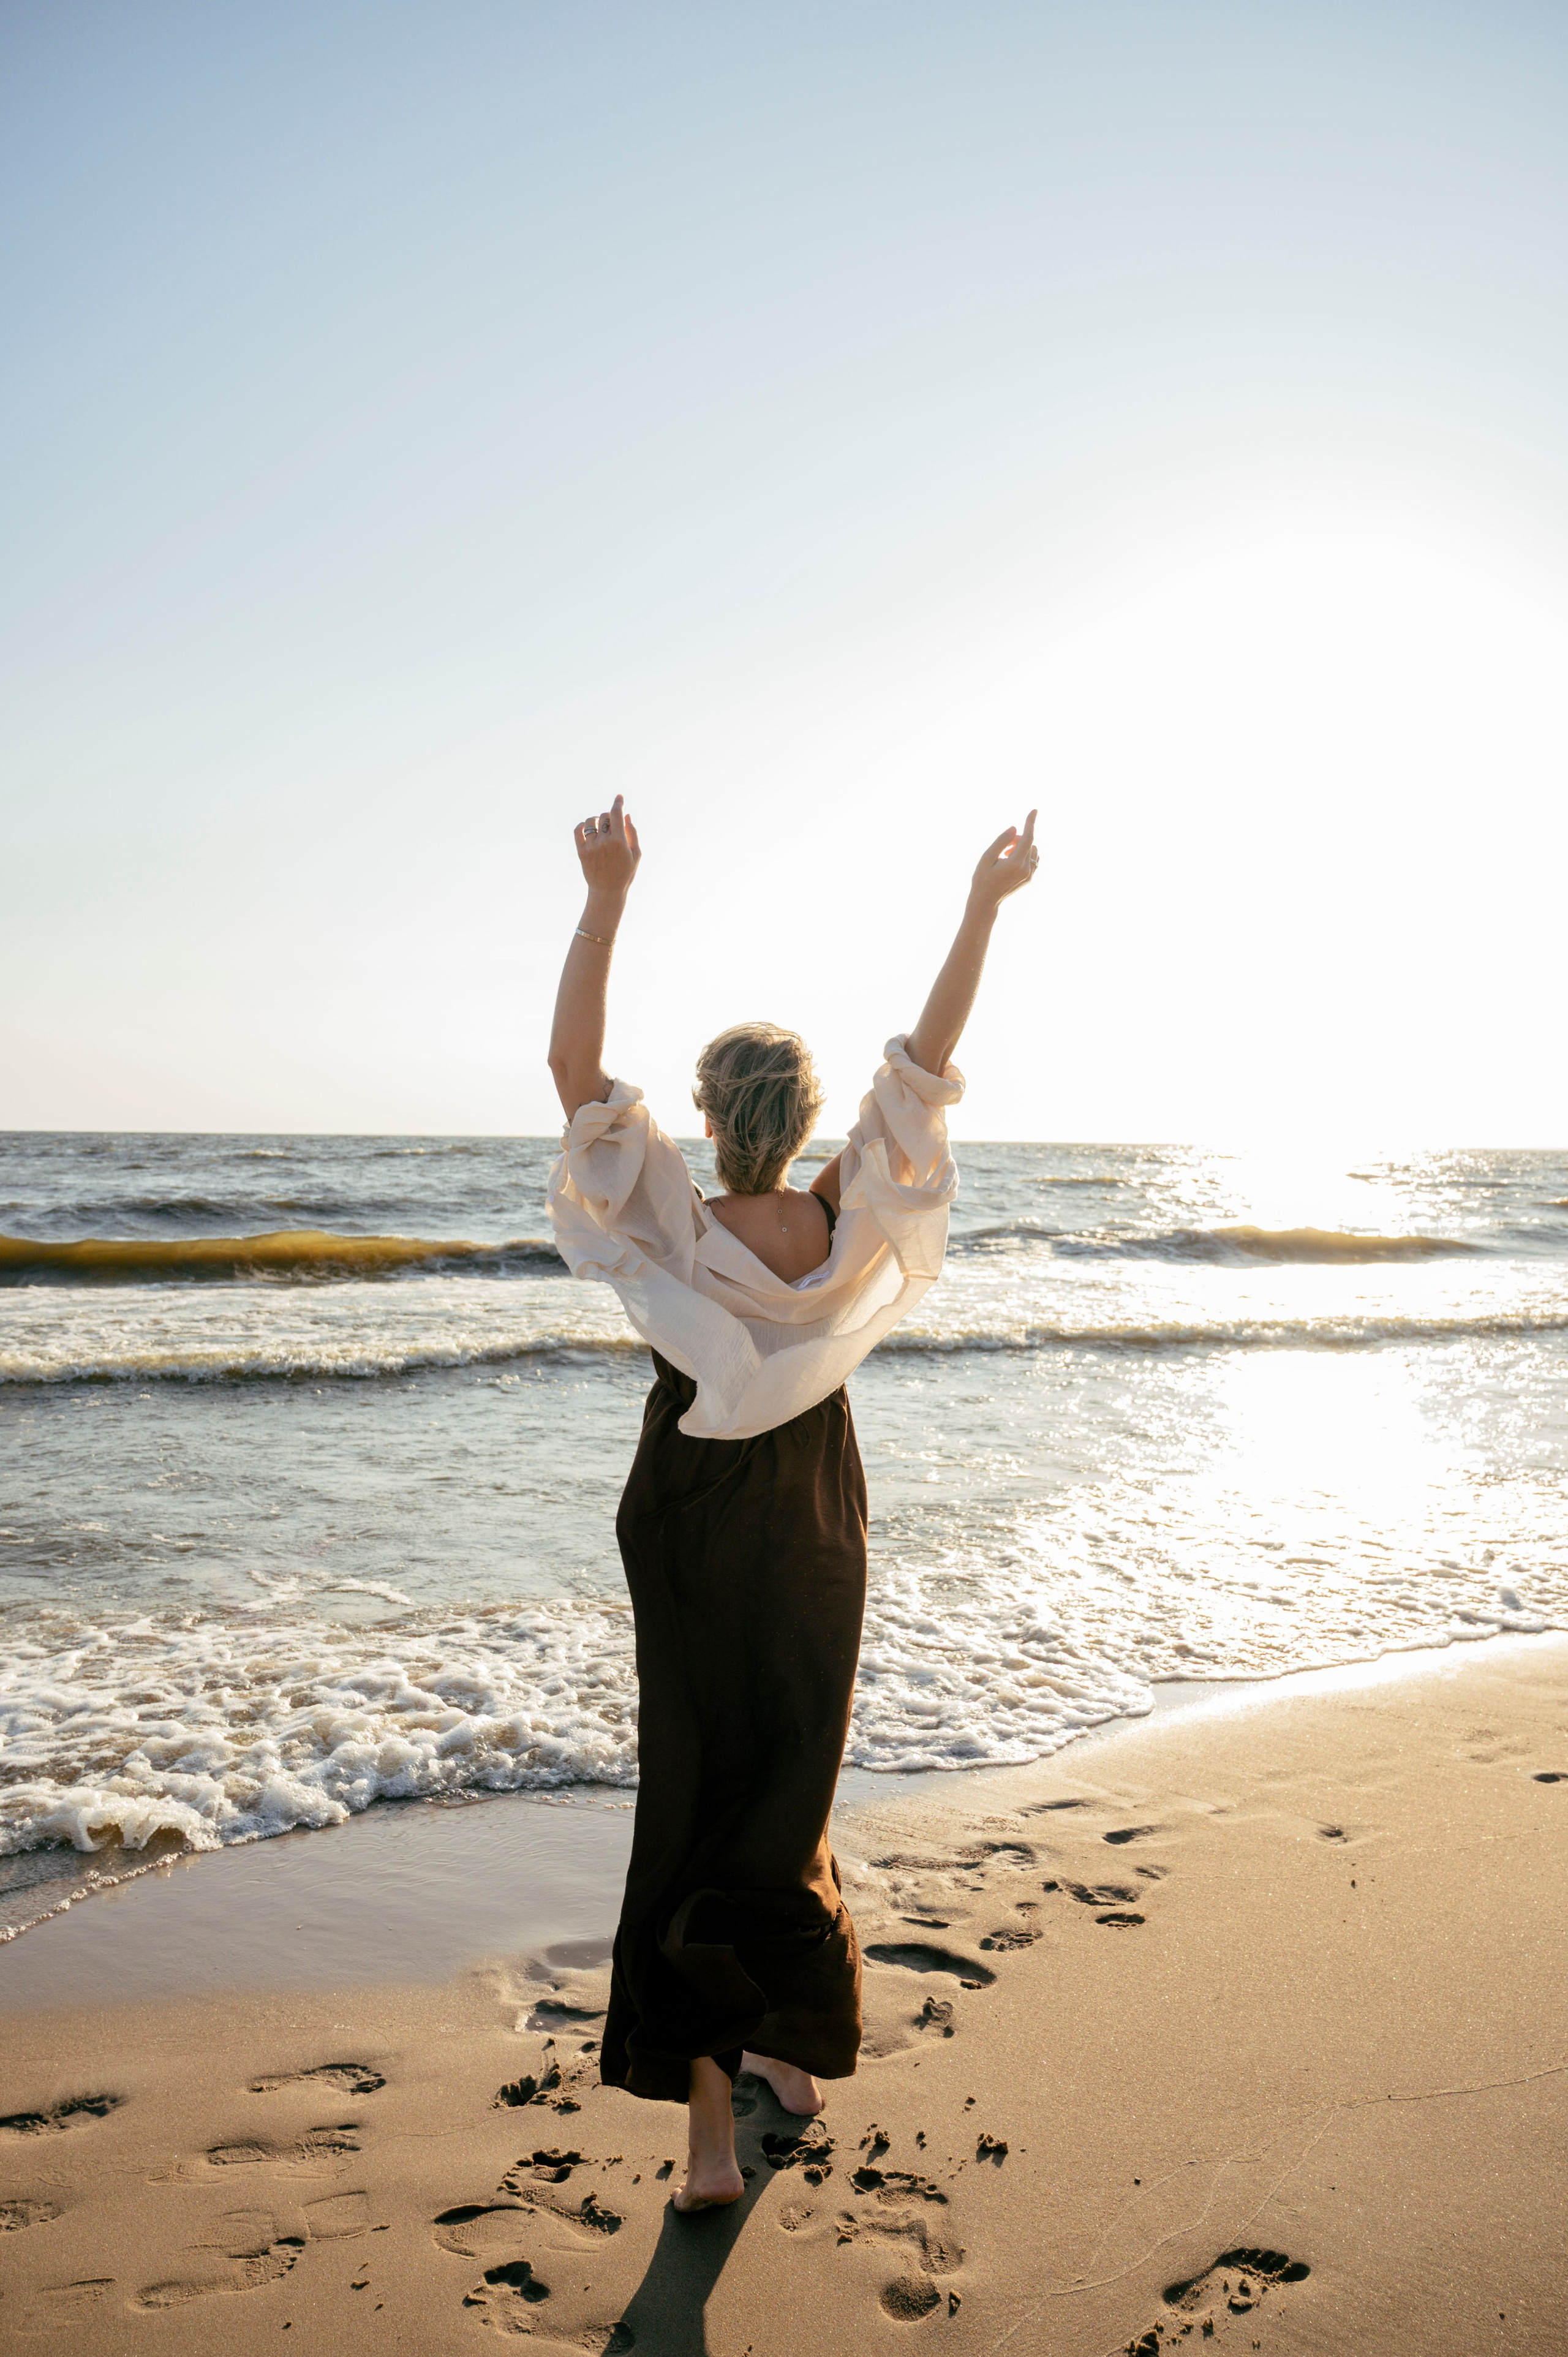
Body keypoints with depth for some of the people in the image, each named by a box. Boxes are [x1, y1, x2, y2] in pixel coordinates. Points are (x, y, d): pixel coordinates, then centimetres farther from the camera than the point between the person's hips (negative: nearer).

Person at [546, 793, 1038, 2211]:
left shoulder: (677, 1238, -23)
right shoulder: (854, 1230, -16)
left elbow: (574, 1065, -27)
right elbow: (927, 1057, -13)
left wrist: (609, 897, -33)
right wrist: (985, 905, -11)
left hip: (691, 1545, -2)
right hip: (818, 1542, 3)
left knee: (693, 1797, 8)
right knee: (793, 1789, 19)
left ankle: (710, 2122, 7)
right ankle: (793, 2044, 34)